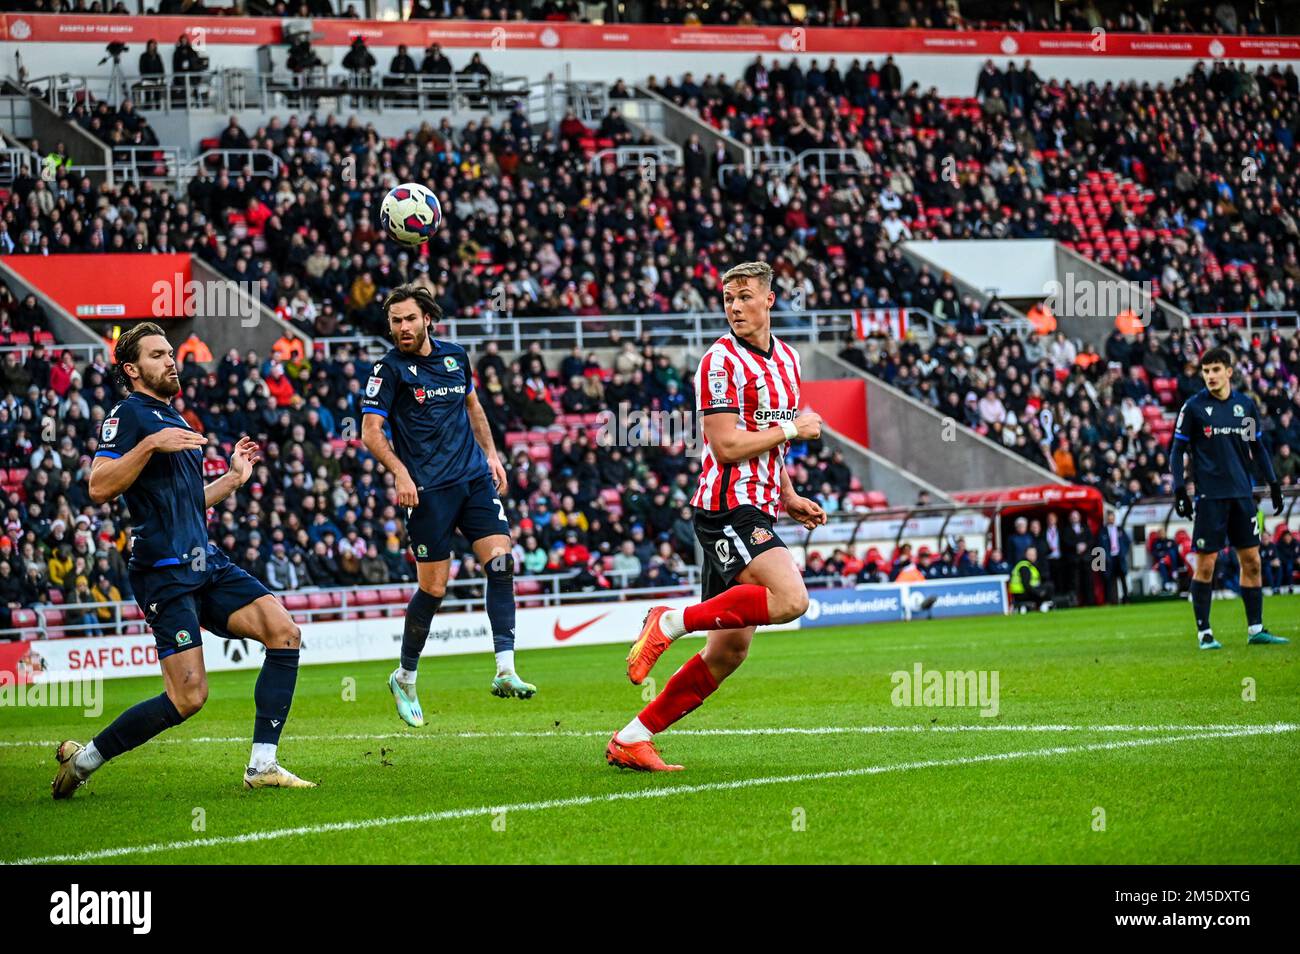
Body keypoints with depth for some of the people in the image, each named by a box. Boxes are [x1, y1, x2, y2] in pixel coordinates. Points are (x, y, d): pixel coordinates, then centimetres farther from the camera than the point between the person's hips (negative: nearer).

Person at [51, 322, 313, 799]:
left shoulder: (174, 421, 23)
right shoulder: (128, 414, -4)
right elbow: (99, 487, -16)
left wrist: (235, 477, 26)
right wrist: (150, 444, -22)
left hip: (206, 563, 9)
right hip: (165, 570, -9)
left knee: (284, 632, -9)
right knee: (188, 696, -14)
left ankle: (262, 765, -8)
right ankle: (84, 758, 4)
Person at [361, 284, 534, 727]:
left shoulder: (455, 356, 11)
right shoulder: (389, 369, -4)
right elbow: (371, 431, -8)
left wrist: (490, 453, 17)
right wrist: (400, 473, -21)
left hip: (475, 477, 5)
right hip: (429, 490, -5)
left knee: (500, 561, -13)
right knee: (433, 587, -3)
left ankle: (505, 671, -16)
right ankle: (405, 678, 16)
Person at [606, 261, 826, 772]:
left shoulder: (786, 359, 17)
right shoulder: (722, 361, -10)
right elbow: (728, 446, -18)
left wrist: (789, 498, 17)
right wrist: (794, 429, -9)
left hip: (756, 511, 9)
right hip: (727, 508, -9)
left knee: (729, 650, 5)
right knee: (790, 599, -29)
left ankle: (632, 738, 9)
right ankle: (671, 621, -16)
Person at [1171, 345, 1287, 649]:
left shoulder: (1246, 405, 8)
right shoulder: (1194, 407, -2)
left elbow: (1257, 448, 18)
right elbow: (1178, 451, 0)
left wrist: (1273, 483, 12)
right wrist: (1179, 490, -9)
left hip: (1242, 494, 4)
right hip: (1210, 496, -4)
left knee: (1251, 561, 4)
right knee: (1205, 564, -3)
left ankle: (1255, 629, 9)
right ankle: (1204, 632, 4)